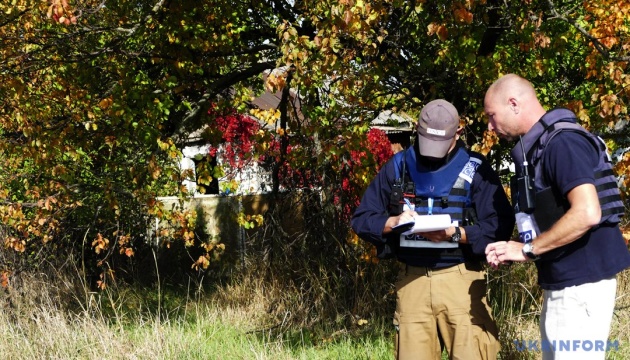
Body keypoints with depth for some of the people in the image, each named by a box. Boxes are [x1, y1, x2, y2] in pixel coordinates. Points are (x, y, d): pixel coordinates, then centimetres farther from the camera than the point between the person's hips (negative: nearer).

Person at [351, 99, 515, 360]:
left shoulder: (475, 169, 1)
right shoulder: (397, 167, 10)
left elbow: (500, 224, -7)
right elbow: (361, 219, 10)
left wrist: (456, 234, -20)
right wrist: (393, 222, -11)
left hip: (460, 280, -3)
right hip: (412, 281, 3)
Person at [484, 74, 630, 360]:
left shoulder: (562, 141, -16)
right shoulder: (536, 148, 15)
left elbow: (586, 213, -26)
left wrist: (527, 249, -17)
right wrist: (512, 250, 4)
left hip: (581, 282, -10)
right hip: (560, 281, 10)